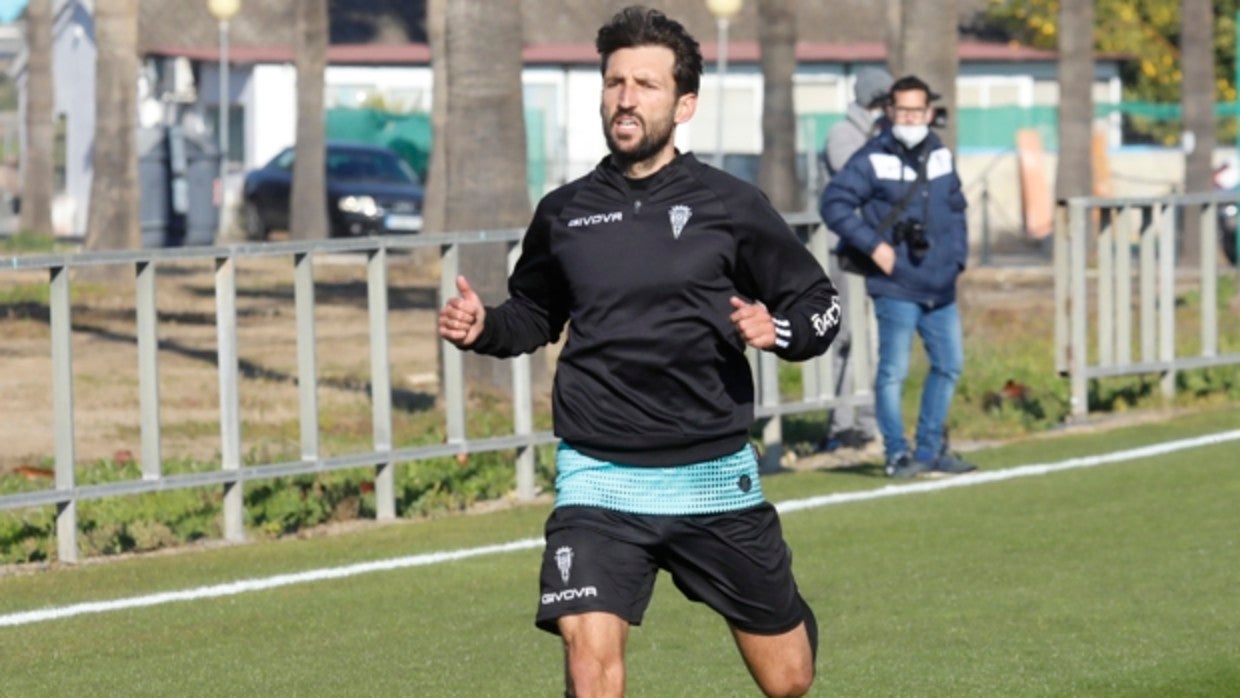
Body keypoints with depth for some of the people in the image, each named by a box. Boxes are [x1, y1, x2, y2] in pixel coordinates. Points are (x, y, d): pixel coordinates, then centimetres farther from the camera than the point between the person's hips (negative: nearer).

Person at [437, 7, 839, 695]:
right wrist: (484, 328, 2)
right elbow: (534, 314, 22)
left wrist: (778, 330, -14)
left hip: (714, 479, 0)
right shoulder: (564, 213, 5)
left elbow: (819, 303, 6)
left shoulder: (731, 205, -2)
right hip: (598, 481, 0)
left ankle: (791, 621, 49)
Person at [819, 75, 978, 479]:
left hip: (941, 289, 7)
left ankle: (929, 450, 22)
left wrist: (957, 257, 11)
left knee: (949, 365, 11)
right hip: (896, 289, -7)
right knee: (894, 370, -6)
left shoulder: (941, 157, 12)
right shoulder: (873, 161, -7)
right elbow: (833, 203, -12)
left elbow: (956, 209, 22)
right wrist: (873, 245, -15)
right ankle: (897, 454, 2)